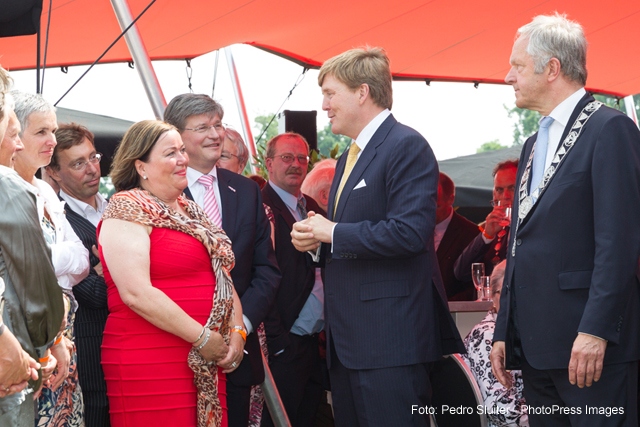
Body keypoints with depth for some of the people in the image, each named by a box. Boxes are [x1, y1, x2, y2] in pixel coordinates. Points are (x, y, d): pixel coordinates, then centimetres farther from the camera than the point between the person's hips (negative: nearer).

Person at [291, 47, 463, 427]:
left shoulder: (407, 146, -11)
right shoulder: (349, 157, 21)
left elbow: (409, 232, -22)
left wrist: (333, 233, -14)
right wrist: (314, 237, 5)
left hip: (389, 336, -10)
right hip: (348, 338, 10)